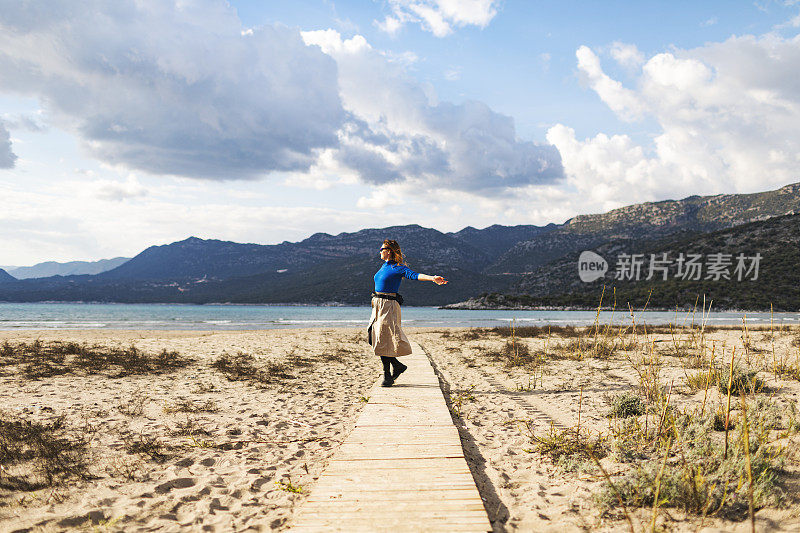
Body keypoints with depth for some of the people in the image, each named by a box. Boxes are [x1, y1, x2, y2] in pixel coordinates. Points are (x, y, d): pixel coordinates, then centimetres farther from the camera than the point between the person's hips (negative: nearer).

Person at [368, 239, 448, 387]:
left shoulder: (398, 268, -8)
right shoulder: (384, 266, 16)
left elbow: (414, 275, -22)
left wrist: (432, 278, -37)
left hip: (389, 306, -8)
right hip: (378, 306, 8)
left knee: (384, 340, -7)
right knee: (377, 340, 5)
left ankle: (387, 376, 3)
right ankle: (397, 366, 18)